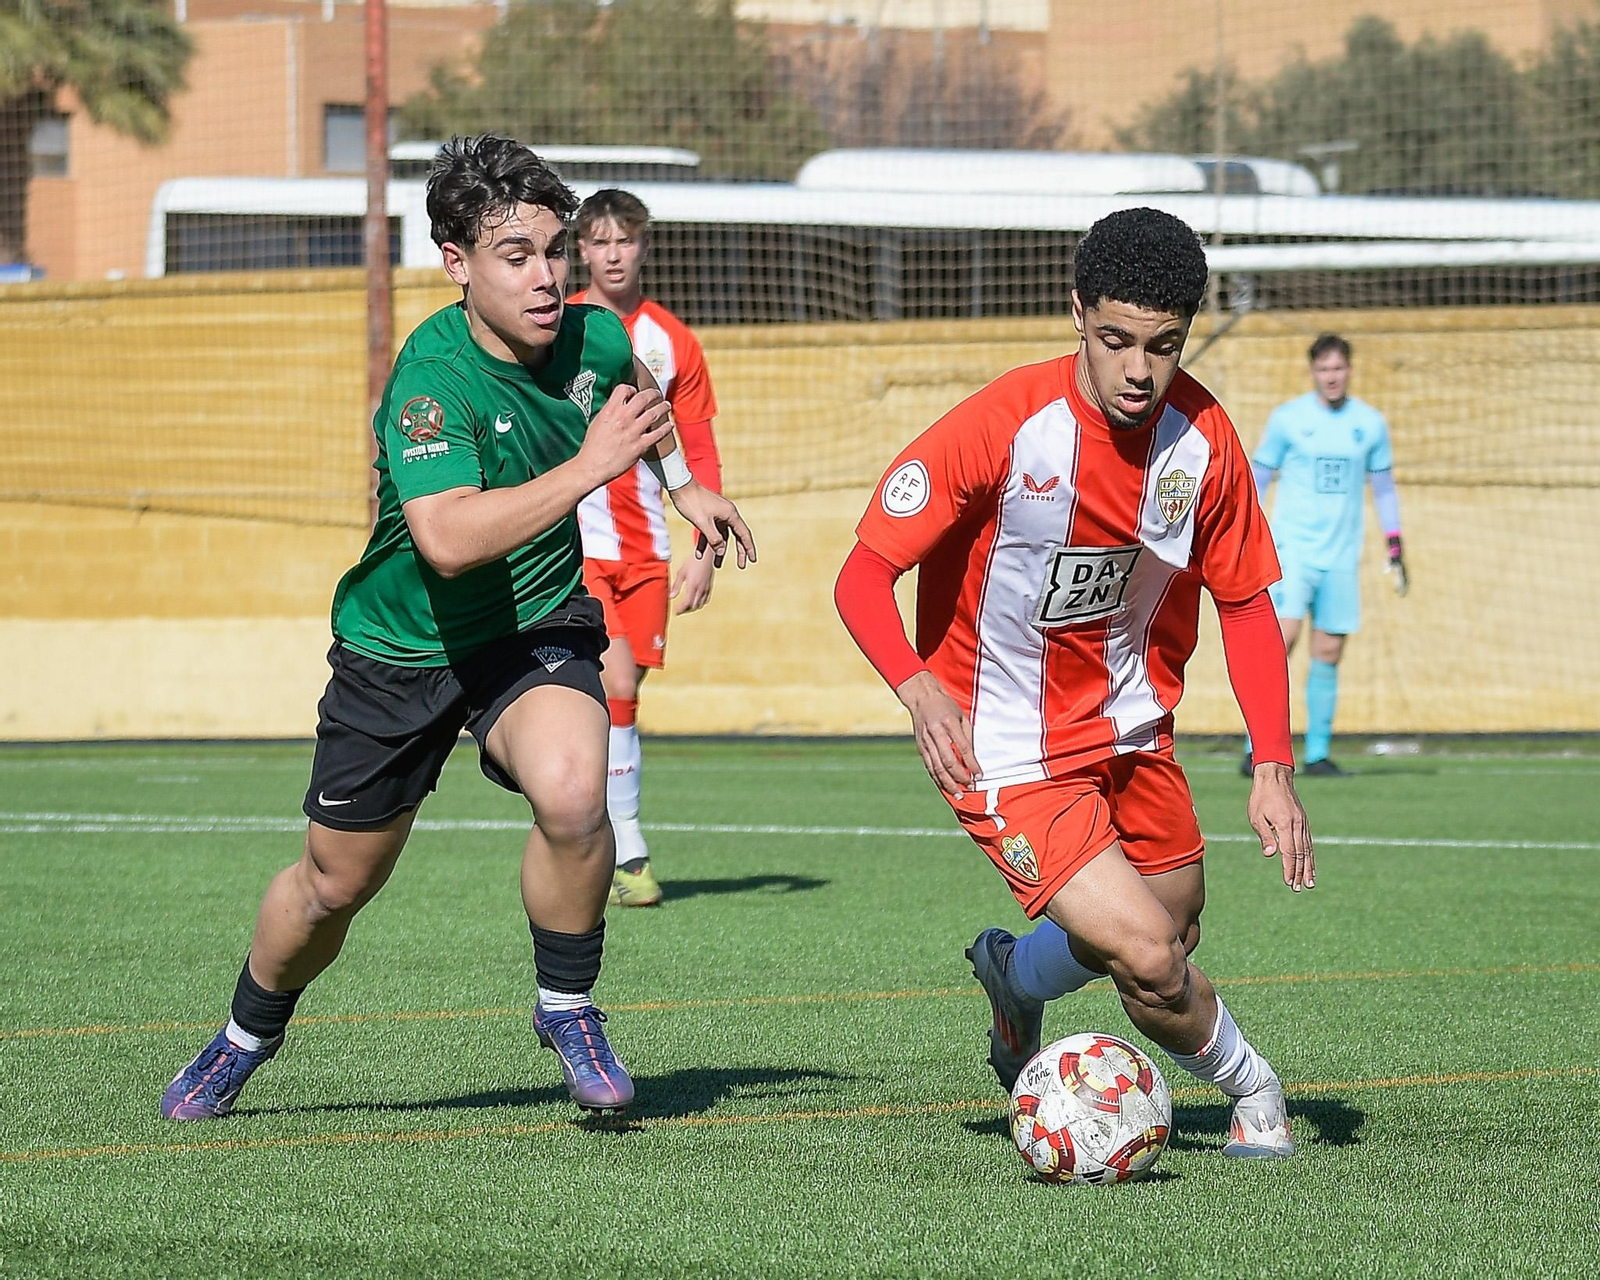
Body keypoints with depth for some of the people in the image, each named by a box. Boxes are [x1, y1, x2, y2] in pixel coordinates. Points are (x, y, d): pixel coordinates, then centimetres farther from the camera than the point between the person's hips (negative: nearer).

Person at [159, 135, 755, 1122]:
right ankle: (247, 1039, 43)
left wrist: (683, 485, 20)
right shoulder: (432, 380, -28)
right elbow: (449, 540, -43)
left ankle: (569, 1007, -6)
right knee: (334, 885, 12)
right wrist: (589, 466, -40)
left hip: (539, 630, 2)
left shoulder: (593, 339, -11)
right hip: (401, 647, -2)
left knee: (572, 791, -31)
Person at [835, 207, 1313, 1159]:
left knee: (1174, 932, 20)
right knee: (1148, 958, -17)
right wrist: (918, 687, -40)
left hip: (1131, 731, 6)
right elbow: (864, 577, -21)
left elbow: (1245, 602, 2)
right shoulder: (1001, 426, -25)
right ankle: (1250, 1084, 14)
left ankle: (1015, 975, 51)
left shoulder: (1202, 438, -10)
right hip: (1009, 752, -6)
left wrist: (1274, 768, -8)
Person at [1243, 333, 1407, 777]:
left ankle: (1318, 753, 10)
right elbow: (1257, 479, 7)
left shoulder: (1370, 423, 8)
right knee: (1282, 637, -18)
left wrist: (1395, 549, 13)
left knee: (1328, 655, 2)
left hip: (1341, 557, 3)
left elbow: (1384, 488, 18)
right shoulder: (1287, 419, 1)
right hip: (1291, 548, -3)